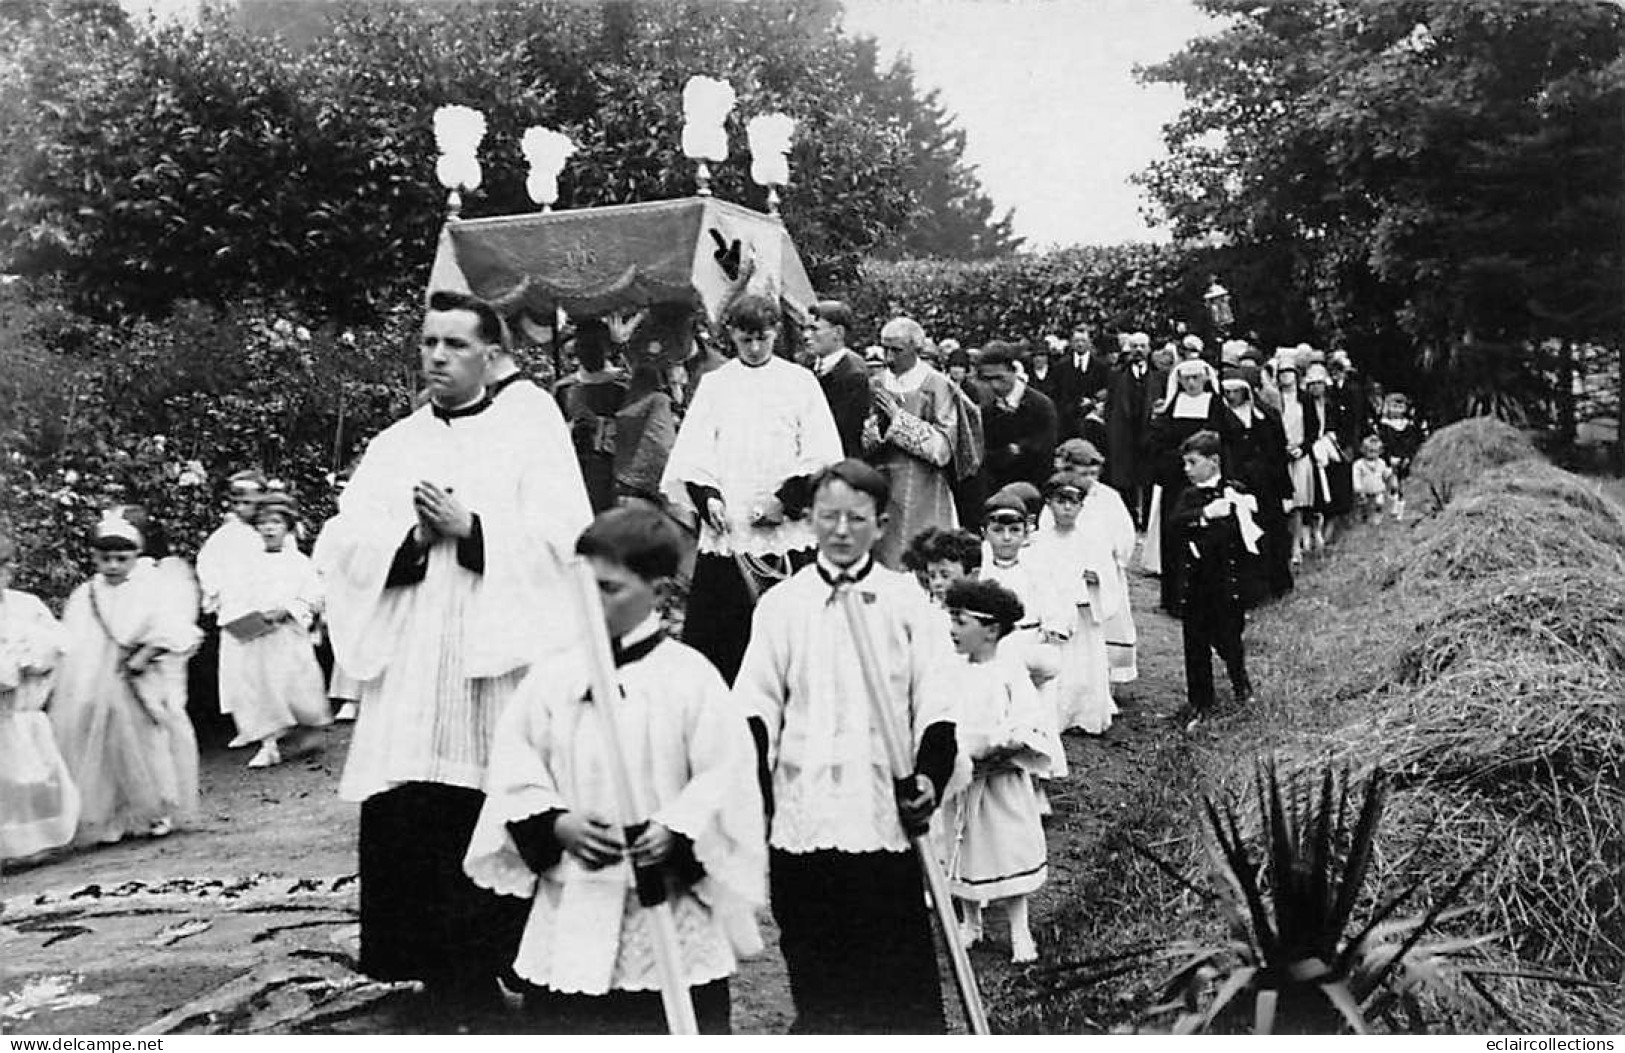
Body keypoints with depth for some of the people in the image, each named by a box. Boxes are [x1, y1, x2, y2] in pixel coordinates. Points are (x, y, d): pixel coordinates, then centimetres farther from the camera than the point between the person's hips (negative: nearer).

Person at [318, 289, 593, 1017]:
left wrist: (469, 527, -12)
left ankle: (495, 962, 10)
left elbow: (561, 536, -6)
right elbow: (342, 545, 8)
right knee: (407, 821, -1)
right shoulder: (392, 447, 18)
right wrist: (411, 539, -9)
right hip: (407, 664, 3)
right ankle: (437, 965, 14)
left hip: (502, 657, -3)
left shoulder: (534, 438, 7)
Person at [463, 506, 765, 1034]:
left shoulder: (691, 676, -5)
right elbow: (514, 768, 4)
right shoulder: (553, 678, 4)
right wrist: (555, 823, -12)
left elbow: (727, 776, -8)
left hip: (671, 912, -3)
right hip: (572, 913, 3)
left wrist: (677, 835, -21)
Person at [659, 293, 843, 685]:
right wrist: (706, 496, -8)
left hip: (787, 532, -2)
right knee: (712, 633, -2)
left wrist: (786, 499, -10)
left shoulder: (800, 382, 7)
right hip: (724, 531, 2)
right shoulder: (714, 384, 14)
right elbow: (690, 453, 9)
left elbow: (823, 455, 1)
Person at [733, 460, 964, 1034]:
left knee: (902, 971, 2)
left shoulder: (908, 601, 3)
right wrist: (753, 793, -2)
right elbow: (756, 707, 6)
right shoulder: (781, 604, 6)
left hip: (886, 814, -1)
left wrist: (930, 775, -12)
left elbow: (936, 705, 2)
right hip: (802, 816, 1)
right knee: (813, 967, 11)